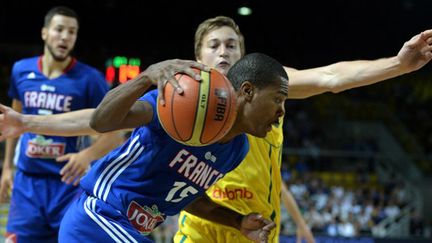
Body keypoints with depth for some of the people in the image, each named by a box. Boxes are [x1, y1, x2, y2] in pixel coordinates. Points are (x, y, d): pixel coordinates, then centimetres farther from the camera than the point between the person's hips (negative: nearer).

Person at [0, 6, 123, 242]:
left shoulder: (89, 78, -8)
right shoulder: (21, 70, 4)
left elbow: (114, 134, -9)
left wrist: (88, 155, -28)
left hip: (69, 183, -3)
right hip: (27, 181, 3)